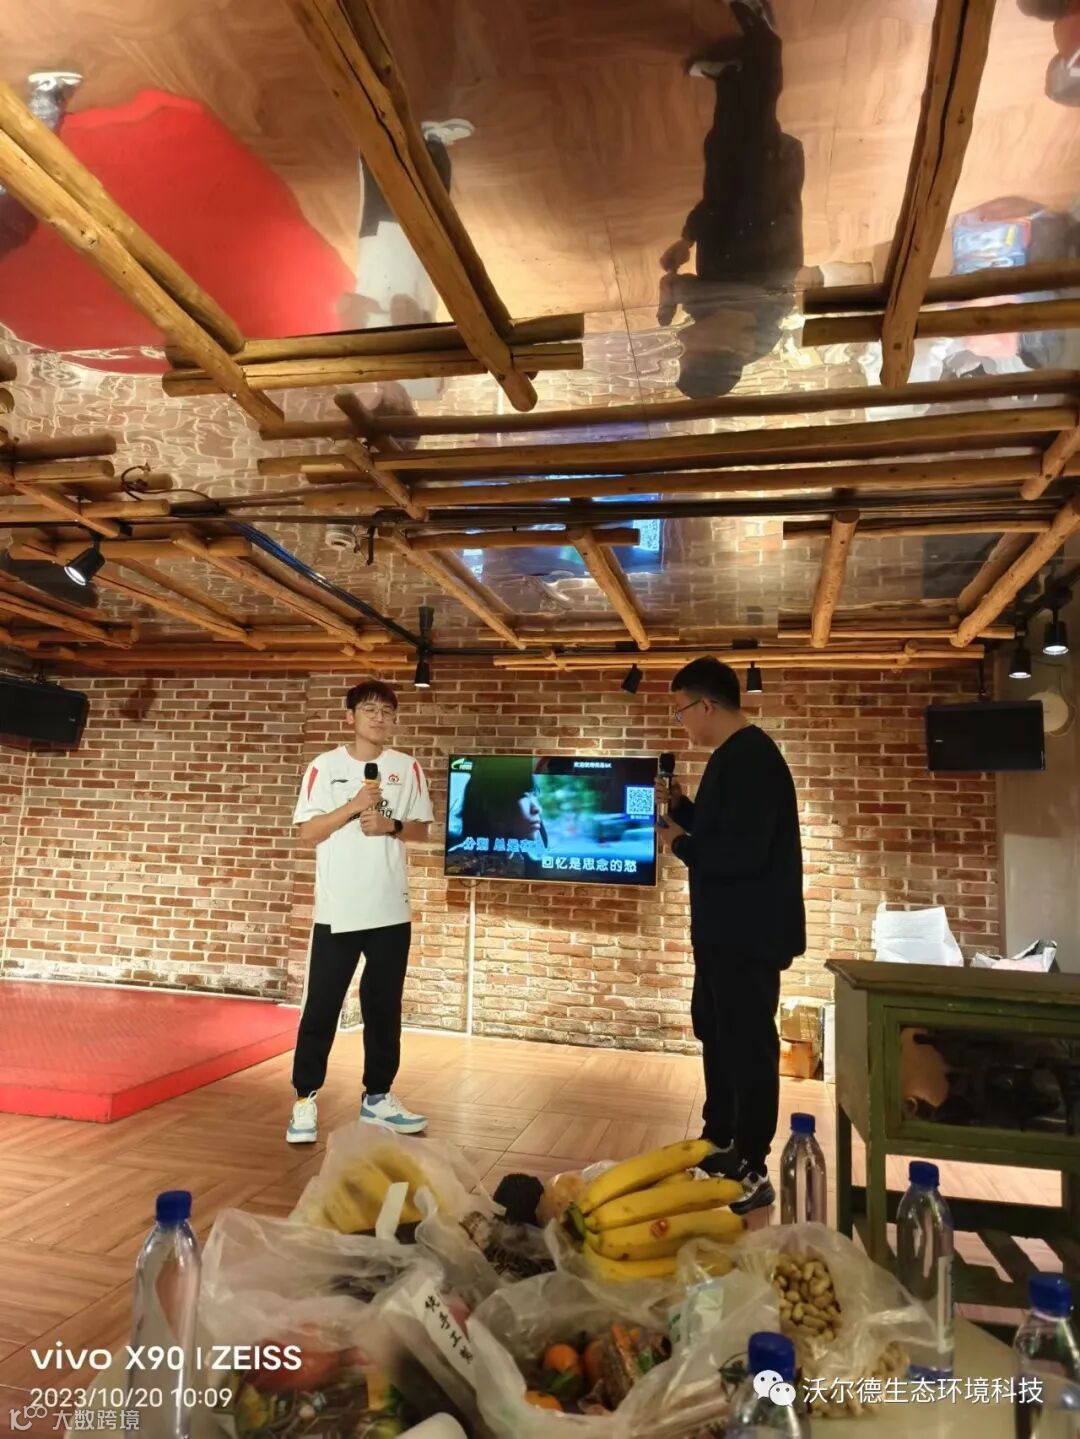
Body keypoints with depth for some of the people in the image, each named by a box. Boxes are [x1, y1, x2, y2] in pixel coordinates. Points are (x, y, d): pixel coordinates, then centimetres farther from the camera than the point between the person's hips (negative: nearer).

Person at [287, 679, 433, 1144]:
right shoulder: (324, 767, -3)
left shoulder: (408, 768, 4)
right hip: (337, 910, -2)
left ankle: (378, 1096, 25)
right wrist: (353, 806, -17)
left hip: (391, 910, 3)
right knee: (322, 1005, 4)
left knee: (384, 1006, 12)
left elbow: (423, 829, 8)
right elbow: (307, 833, -5)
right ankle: (305, 1098, 17)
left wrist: (392, 825, -12)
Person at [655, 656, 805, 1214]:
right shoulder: (733, 755, 11)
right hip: (726, 928, 11)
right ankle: (718, 1142, 37)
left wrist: (679, 843, -15)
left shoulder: (750, 759, -22)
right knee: (716, 1031, 21)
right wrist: (679, 806, 5)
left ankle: (752, 1171, 14)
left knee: (747, 1044, 0)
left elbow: (741, 854, -29)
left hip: (750, 933, -11)